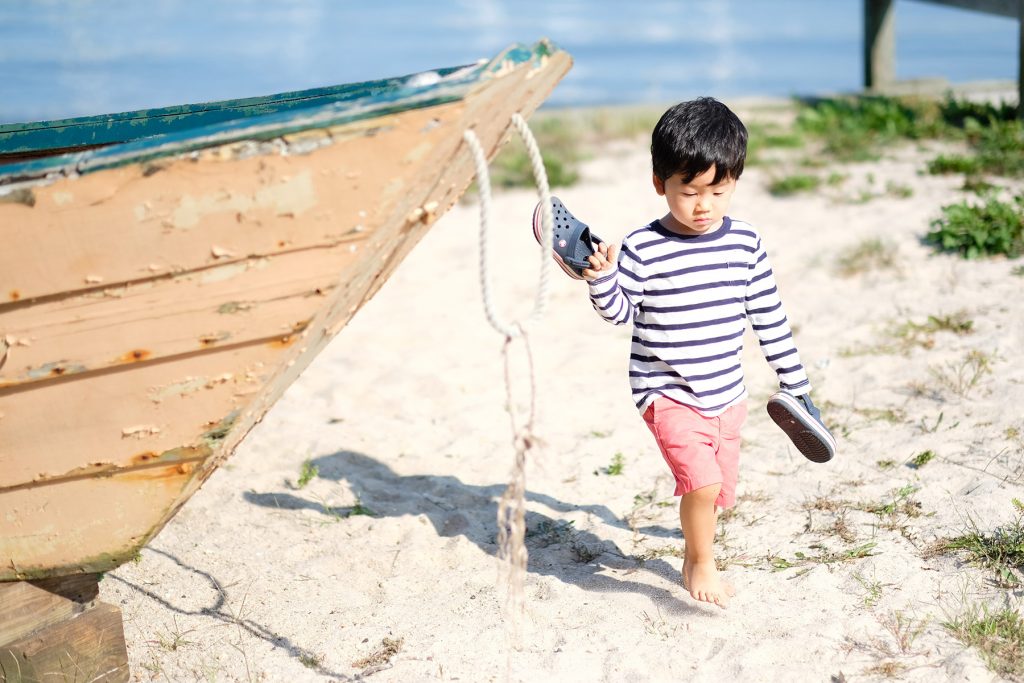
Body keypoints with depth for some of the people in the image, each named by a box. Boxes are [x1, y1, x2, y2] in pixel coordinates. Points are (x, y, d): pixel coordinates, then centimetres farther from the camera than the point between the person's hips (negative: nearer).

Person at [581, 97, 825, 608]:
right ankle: (702, 566, 7)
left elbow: (769, 317, 8)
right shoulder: (643, 250, -12)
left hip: (726, 393, 5)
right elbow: (620, 313, -4)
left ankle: (695, 558, 42)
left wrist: (795, 383, 13)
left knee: (718, 491, 14)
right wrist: (602, 279, -24)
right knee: (702, 480, -19)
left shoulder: (745, 243, -1)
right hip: (668, 393, -4)